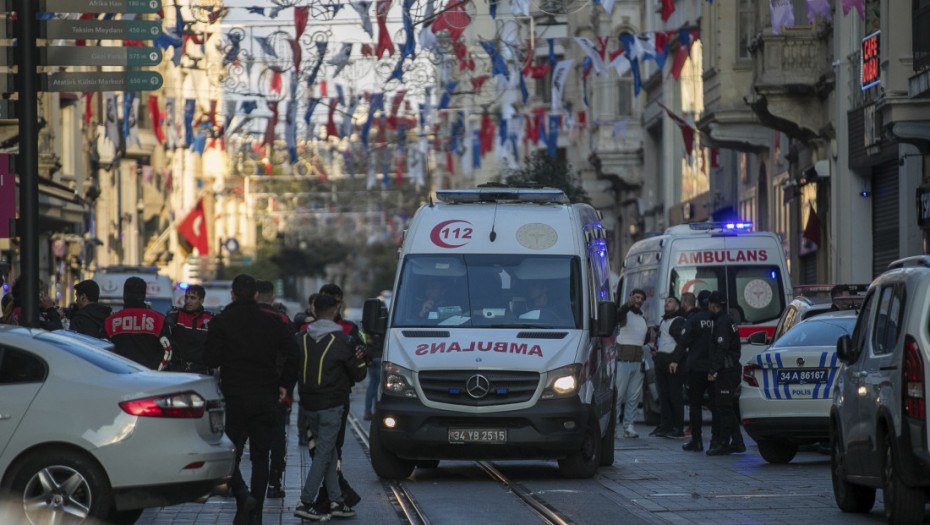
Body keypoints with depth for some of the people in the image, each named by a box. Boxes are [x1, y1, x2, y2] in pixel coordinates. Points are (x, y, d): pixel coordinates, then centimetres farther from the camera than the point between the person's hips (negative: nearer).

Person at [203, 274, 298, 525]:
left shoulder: (221, 322, -5)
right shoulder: (272, 322, 3)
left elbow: (211, 360, -9)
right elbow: (292, 353, 0)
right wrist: (285, 384, 11)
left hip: (233, 396, -2)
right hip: (266, 398, 2)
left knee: (230, 454, 6)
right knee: (260, 456, 10)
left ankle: (242, 494, -21)